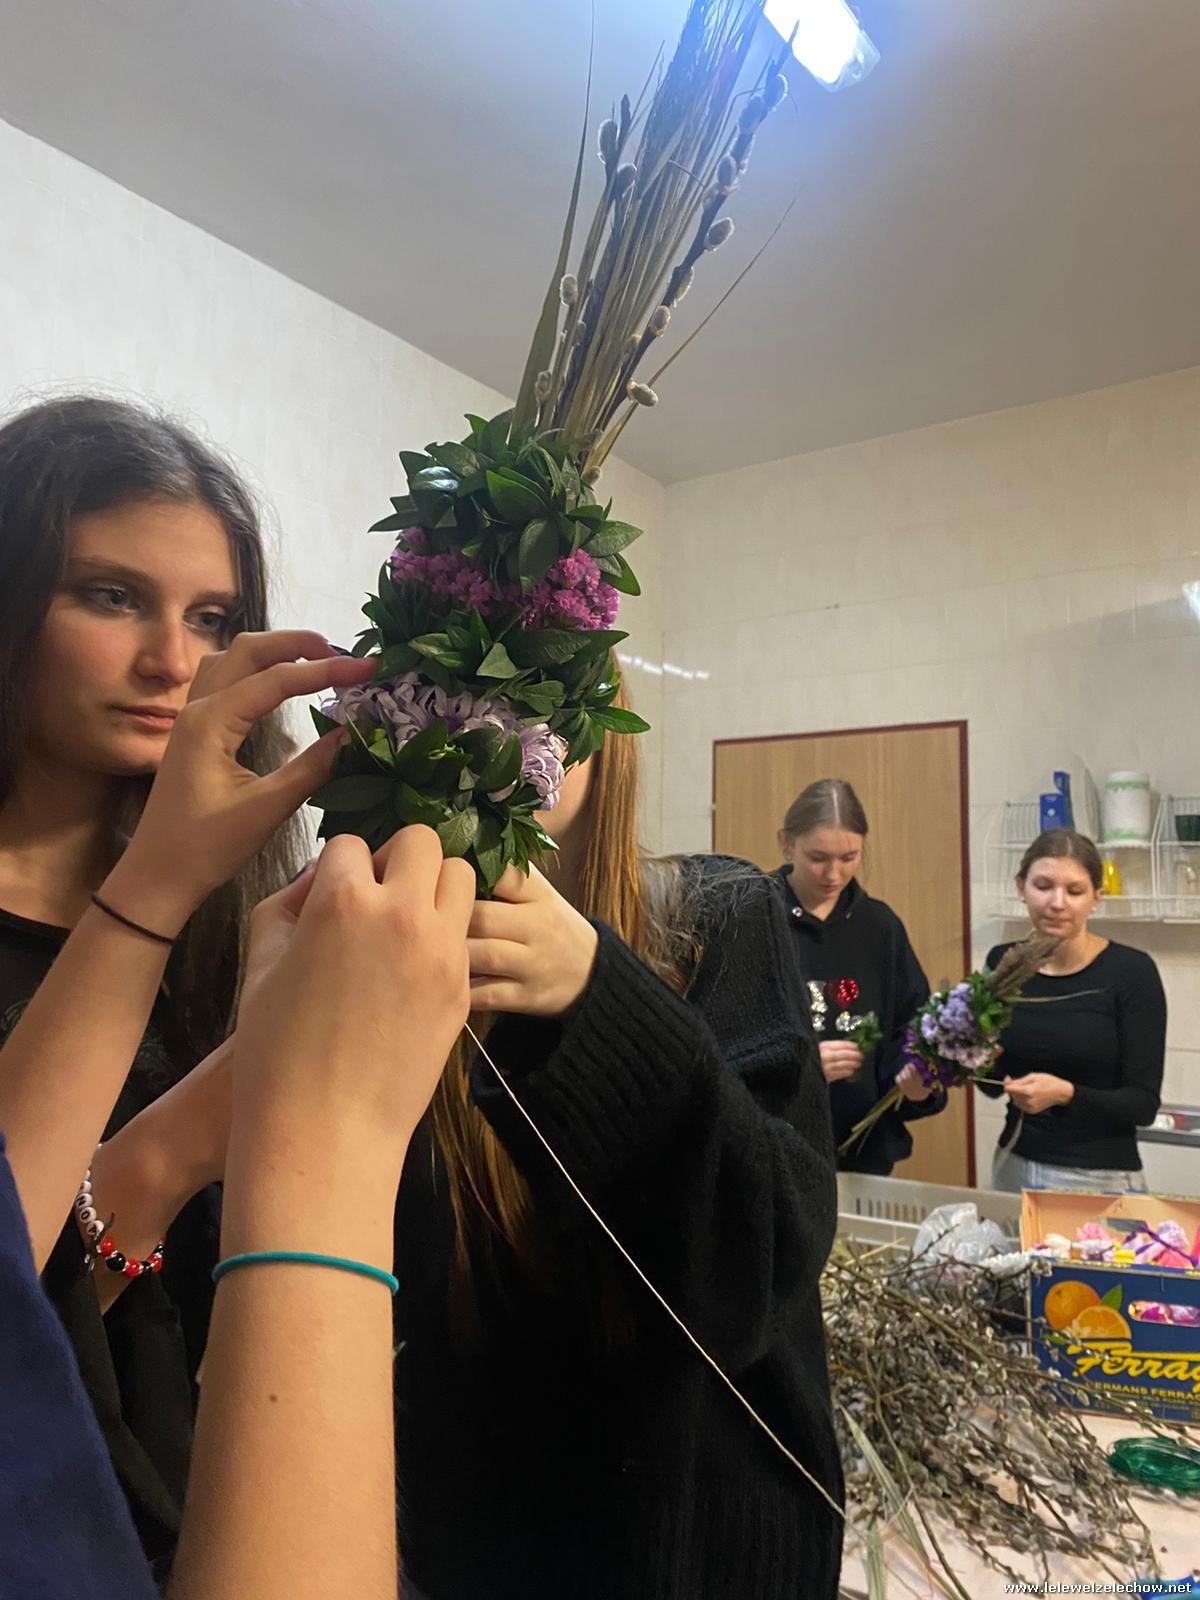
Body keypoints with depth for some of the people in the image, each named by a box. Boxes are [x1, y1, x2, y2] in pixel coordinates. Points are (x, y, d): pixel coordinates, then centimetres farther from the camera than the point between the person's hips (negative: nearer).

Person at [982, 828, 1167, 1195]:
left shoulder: (1131, 971, -14)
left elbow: (1143, 1103, -14)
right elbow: (995, 1082, 6)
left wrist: (1065, 1094, -29)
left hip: (1100, 1179, -4)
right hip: (1015, 1167, 4)